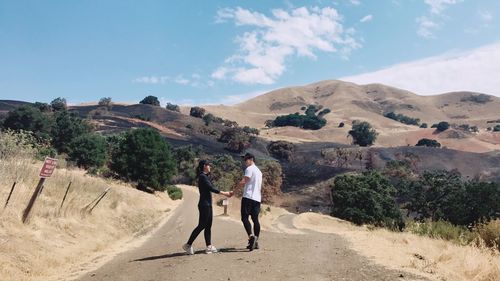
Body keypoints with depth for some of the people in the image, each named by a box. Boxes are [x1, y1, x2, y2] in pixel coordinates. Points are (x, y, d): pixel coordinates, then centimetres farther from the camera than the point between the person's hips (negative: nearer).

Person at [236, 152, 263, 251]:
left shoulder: (250, 169, -4)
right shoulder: (259, 171, 23)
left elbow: (243, 181, -15)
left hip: (248, 197, -8)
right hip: (257, 198, 8)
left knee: (245, 217, -8)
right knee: (255, 219, 8)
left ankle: (251, 236, -24)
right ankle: (255, 241, 9)